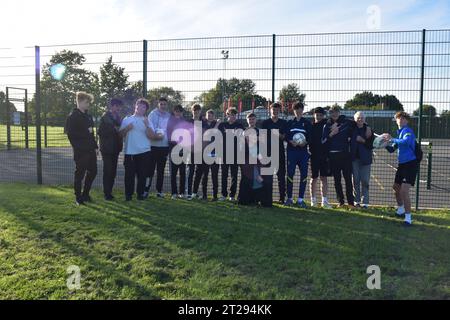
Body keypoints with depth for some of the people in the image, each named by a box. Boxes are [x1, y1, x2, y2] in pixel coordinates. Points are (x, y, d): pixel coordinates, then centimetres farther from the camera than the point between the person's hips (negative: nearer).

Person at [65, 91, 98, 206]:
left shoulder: (88, 116, 15)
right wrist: (86, 132, -15)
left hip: (90, 150, 8)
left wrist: (95, 146, 13)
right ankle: (78, 198, 12)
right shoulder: (73, 116, -8)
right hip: (80, 151, -8)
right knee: (80, 173, 0)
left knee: (92, 171, 12)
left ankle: (85, 194, 28)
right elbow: (70, 133, -15)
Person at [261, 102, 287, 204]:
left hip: (280, 151, 0)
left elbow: (286, 137, 6)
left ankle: (282, 197, 4)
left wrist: (280, 135, -15)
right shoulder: (265, 123, 10)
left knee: (281, 175, -1)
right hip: (268, 152, 0)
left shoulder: (284, 123, 11)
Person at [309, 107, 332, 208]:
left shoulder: (327, 125, 5)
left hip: (325, 155, 1)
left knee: (324, 178, 4)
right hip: (314, 155, -1)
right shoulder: (310, 126, 3)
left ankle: (325, 201, 8)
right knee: (314, 179, 5)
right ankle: (313, 200, 14)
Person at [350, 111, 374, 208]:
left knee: (365, 181, 1)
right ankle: (356, 201, 16)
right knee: (355, 180, 6)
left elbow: (371, 146, -3)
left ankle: (364, 202, 7)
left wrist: (364, 140, -16)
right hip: (354, 158, 1)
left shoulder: (368, 129, -1)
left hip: (365, 159, -1)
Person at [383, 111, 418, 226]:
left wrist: (392, 139, -24)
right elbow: (392, 149, 15)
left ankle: (408, 217, -5)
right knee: (396, 187, 21)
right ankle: (401, 210, 42)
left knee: (404, 191, -15)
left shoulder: (408, 131, -11)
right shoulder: (399, 133, 13)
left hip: (410, 164, -9)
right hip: (402, 164, 9)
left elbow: (406, 141, -34)